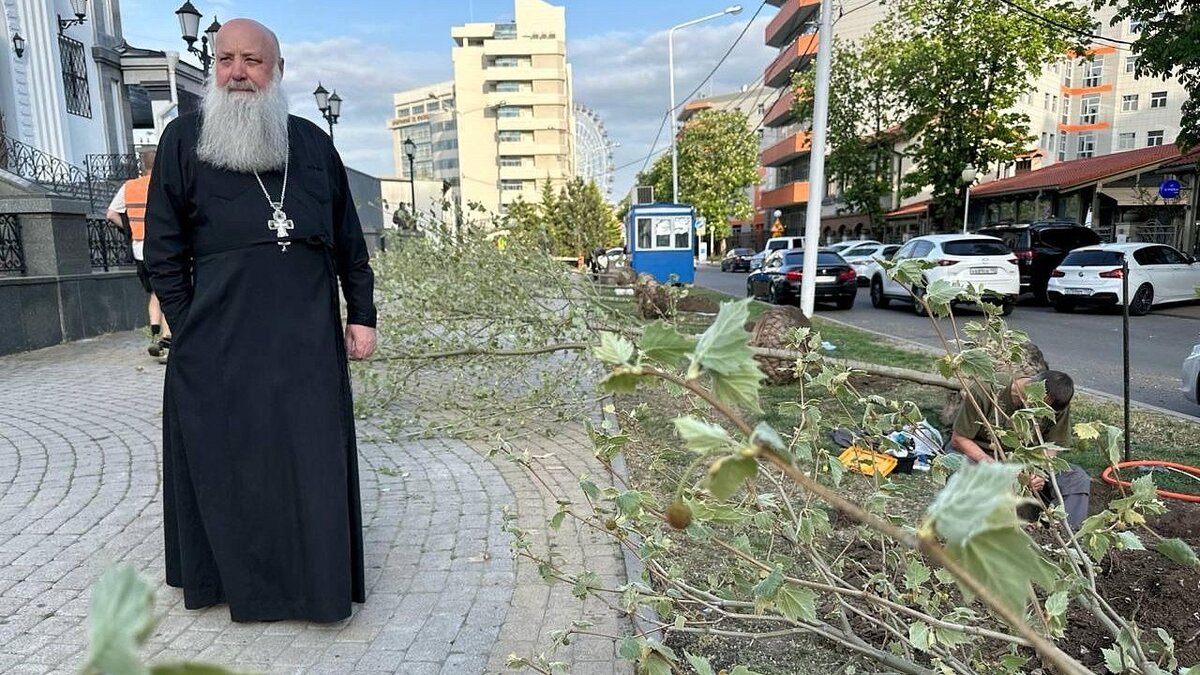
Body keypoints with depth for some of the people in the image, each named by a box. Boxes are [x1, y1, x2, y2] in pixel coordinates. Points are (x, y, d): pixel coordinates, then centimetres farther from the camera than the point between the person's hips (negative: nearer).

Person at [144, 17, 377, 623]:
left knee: (315, 462, 7)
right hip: (220, 346, -1)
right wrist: (191, 330, 0)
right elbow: (163, 251, 4)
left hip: (309, 342, 2)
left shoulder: (313, 142, 9)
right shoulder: (184, 139, 4)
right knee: (230, 464, 9)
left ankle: (320, 578, 25)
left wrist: (362, 315, 7)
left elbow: (350, 241, 11)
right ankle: (235, 578, 29)